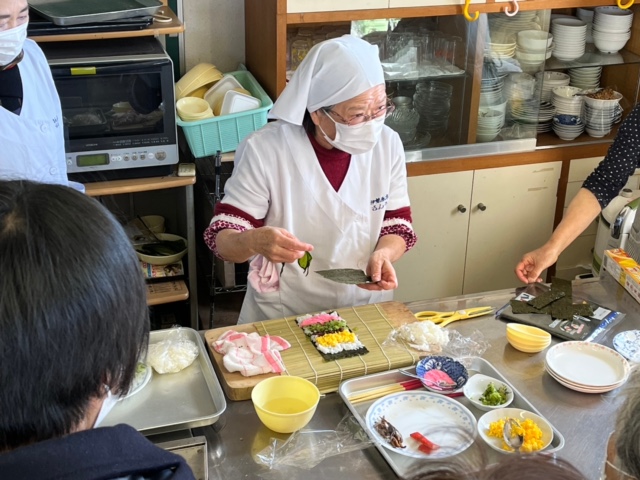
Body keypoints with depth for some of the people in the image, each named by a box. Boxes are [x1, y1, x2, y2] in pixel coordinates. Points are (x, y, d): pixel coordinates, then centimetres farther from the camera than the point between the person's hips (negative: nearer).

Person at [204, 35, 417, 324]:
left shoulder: (387, 144, -4)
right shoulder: (265, 150, -15)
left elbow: (397, 226, 5)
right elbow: (222, 239, -11)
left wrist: (383, 254, -17)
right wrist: (255, 241, -33)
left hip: (363, 309, 1)